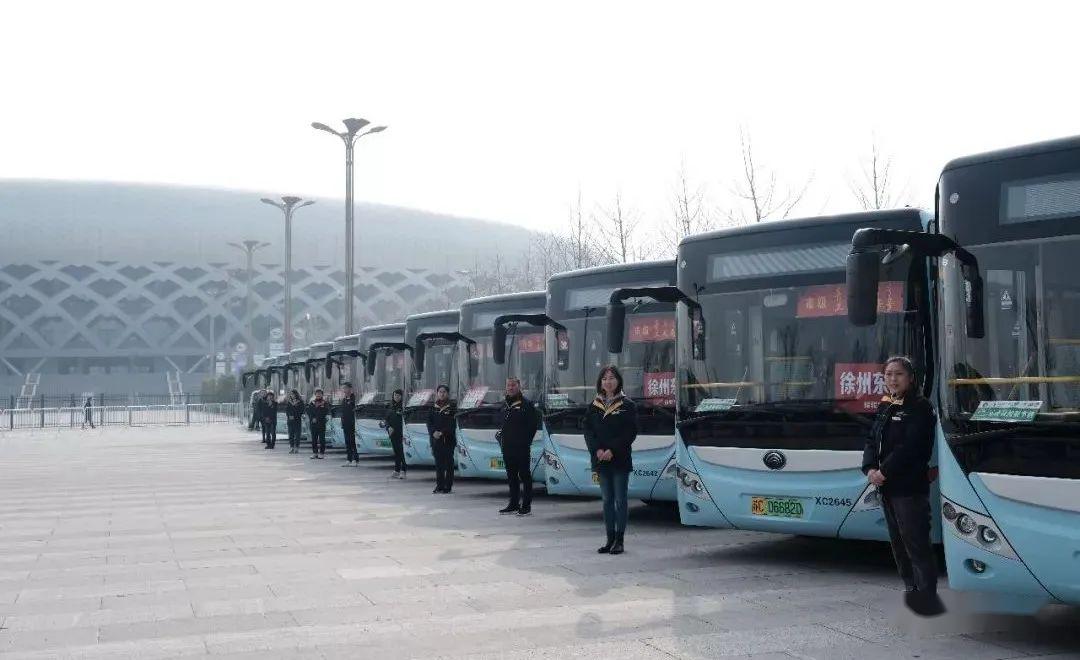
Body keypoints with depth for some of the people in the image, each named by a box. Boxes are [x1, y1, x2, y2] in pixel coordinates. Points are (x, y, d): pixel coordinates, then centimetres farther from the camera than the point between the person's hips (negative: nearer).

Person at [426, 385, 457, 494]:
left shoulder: (451, 408, 2)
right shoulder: (433, 408, 11)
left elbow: (453, 424, -5)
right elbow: (429, 422, 6)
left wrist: (442, 432, -17)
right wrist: (433, 432, -12)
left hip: (448, 439, -3)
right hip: (435, 439, 3)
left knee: (448, 463, -2)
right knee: (438, 463, 5)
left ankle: (448, 486, 1)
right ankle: (439, 486, 10)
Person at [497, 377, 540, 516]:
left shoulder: (526, 404, -6)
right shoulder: (505, 404, 15)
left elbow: (534, 424, -8)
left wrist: (526, 441, -10)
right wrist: (501, 437, 10)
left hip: (522, 447, -7)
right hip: (507, 447, 7)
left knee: (524, 475, -2)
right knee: (511, 476, 12)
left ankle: (526, 506, 2)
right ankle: (514, 504, 20)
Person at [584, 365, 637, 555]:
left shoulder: (627, 405, -2)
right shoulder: (594, 406, 10)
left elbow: (631, 432, -8)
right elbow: (588, 430, 6)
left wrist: (612, 450, -15)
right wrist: (597, 450, -10)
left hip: (620, 459, -4)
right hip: (601, 459, 4)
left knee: (620, 500, 0)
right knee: (607, 500, 9)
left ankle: (619, 540, 5)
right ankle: (610, 539, 15)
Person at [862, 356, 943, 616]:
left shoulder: (919, 407, -9)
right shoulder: (884, 407, 15)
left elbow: (909, 448, -19)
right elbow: (872, 441, 13)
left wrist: (884, 472, -17)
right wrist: (870, 469, -5)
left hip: (910, 488, -8)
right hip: (887, 488, 8)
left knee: (916, 544, -8)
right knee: (898, 543, 15)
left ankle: (927, 595, -4)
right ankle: (911, 590, 26)